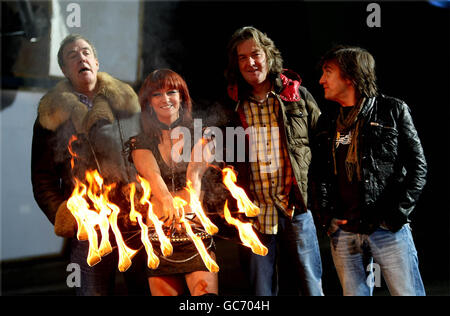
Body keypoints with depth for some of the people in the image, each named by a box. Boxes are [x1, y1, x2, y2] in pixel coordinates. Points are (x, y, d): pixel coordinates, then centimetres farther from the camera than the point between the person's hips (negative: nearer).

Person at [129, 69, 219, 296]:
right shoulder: (141, 143, 7)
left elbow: (195, 174, -11)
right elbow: (152, 173, -13)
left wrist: (186, 205, -31)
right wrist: (167, 200, -35)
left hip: (196, 228, -1)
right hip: (158, 233, 1)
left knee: (206, 291, -17)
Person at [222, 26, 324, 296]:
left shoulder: (297, 95, 4)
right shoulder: (233, 106, 6)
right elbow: (224, 158, 13)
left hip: (296, 208, -1)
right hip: (256, 212, 1)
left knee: (311, 286, 4)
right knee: (261, 289, 8)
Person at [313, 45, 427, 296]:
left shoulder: (393, 111, 2)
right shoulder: (329, 124, 14)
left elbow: (418, 165, -1)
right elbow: (321, 176, 16)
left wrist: (396, 215, -10)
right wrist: (327, 215, 0)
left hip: (388, 229, -4)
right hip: (343, 232, 4)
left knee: (408, 292, -1)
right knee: (355, 292, 9)